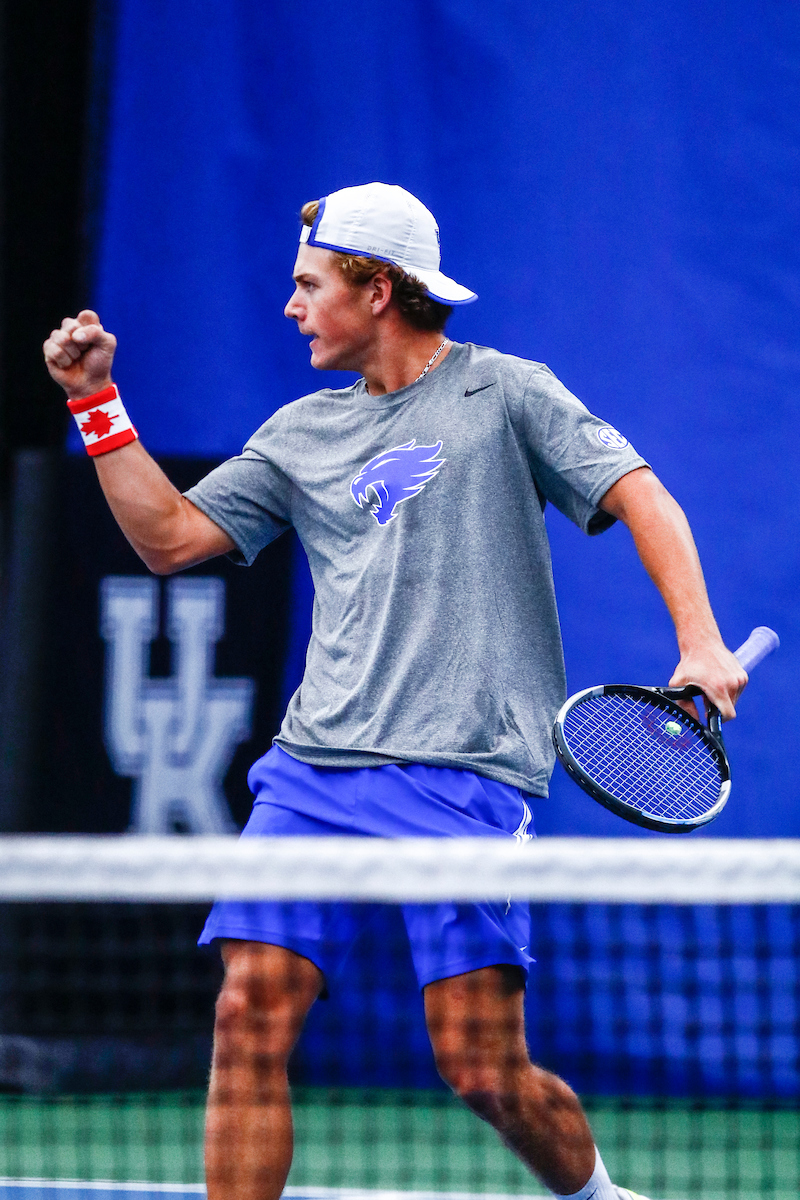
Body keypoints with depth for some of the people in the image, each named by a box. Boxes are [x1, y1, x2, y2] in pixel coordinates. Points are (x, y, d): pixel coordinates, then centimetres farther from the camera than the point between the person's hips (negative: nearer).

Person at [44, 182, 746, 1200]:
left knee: (483, 1068, -9)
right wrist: (97, 401, 11)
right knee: (249, 1019, -11)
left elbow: (640, 497, 0)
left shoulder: (503, 393, 5)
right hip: (314, 768, 5)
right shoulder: (303, 433, 19)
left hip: (464, 773, -5)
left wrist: (699, 642, -14)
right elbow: (170, 536, 18)